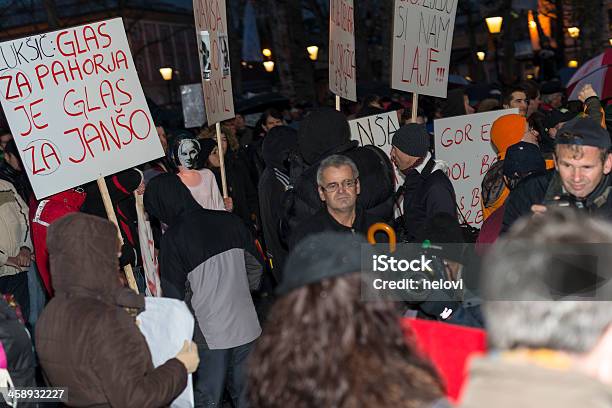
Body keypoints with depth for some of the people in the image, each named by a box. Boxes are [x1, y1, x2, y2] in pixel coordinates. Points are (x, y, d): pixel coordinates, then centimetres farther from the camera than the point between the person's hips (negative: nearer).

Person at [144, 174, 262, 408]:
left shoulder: (172, 240, -14)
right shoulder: (230, 222, -1)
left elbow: (175, 297, -10)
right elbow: (256, 267, 8)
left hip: (209, 336, -4)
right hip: (247, 328, 4)